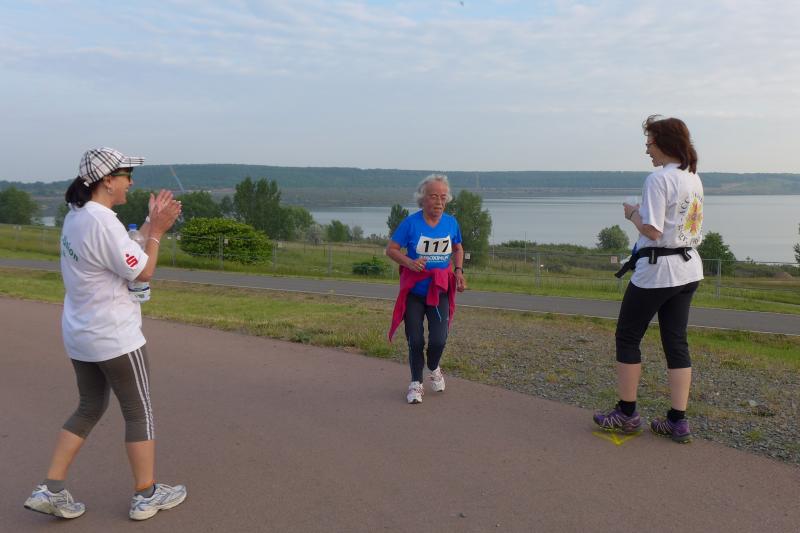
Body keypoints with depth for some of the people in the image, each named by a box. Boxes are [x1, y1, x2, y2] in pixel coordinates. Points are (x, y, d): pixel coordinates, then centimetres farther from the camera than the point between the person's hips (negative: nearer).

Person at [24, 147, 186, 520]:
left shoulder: (75, 217, 6)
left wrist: (151, 223, 9)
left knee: (89, 409, 20)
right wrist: (157, 231, -8)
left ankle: (50, 489, 20)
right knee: (139, 413, 6)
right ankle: (146, 495, 18)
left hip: (79, 335, 9)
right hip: (115, 338, -9)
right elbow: (144, 272, -17)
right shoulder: (103, 223, -22)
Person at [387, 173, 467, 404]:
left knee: (438, 339, -8)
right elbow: (391, 249, -7)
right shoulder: (411, 222, -12)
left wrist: (458, 271, 0)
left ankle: (433, 369, 26)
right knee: (415, 340, 3)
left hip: (440, 290, 2)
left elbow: (458, 249, 16)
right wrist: (410, 263, -25)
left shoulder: (451, 223, -1)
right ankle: (416, 384, 23)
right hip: (413, 291, -2)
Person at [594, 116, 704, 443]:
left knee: (627, 337, 7)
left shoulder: (658, 179, -16)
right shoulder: (694, 179, 11)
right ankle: (678, 422, 14)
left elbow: (652, 230, -22)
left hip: (656, 271, -8)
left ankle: (626, 413, 15)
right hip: (688, 269, 9)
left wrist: (633, 214, -4)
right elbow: (694, 227, 16)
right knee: (676, 342, 11)